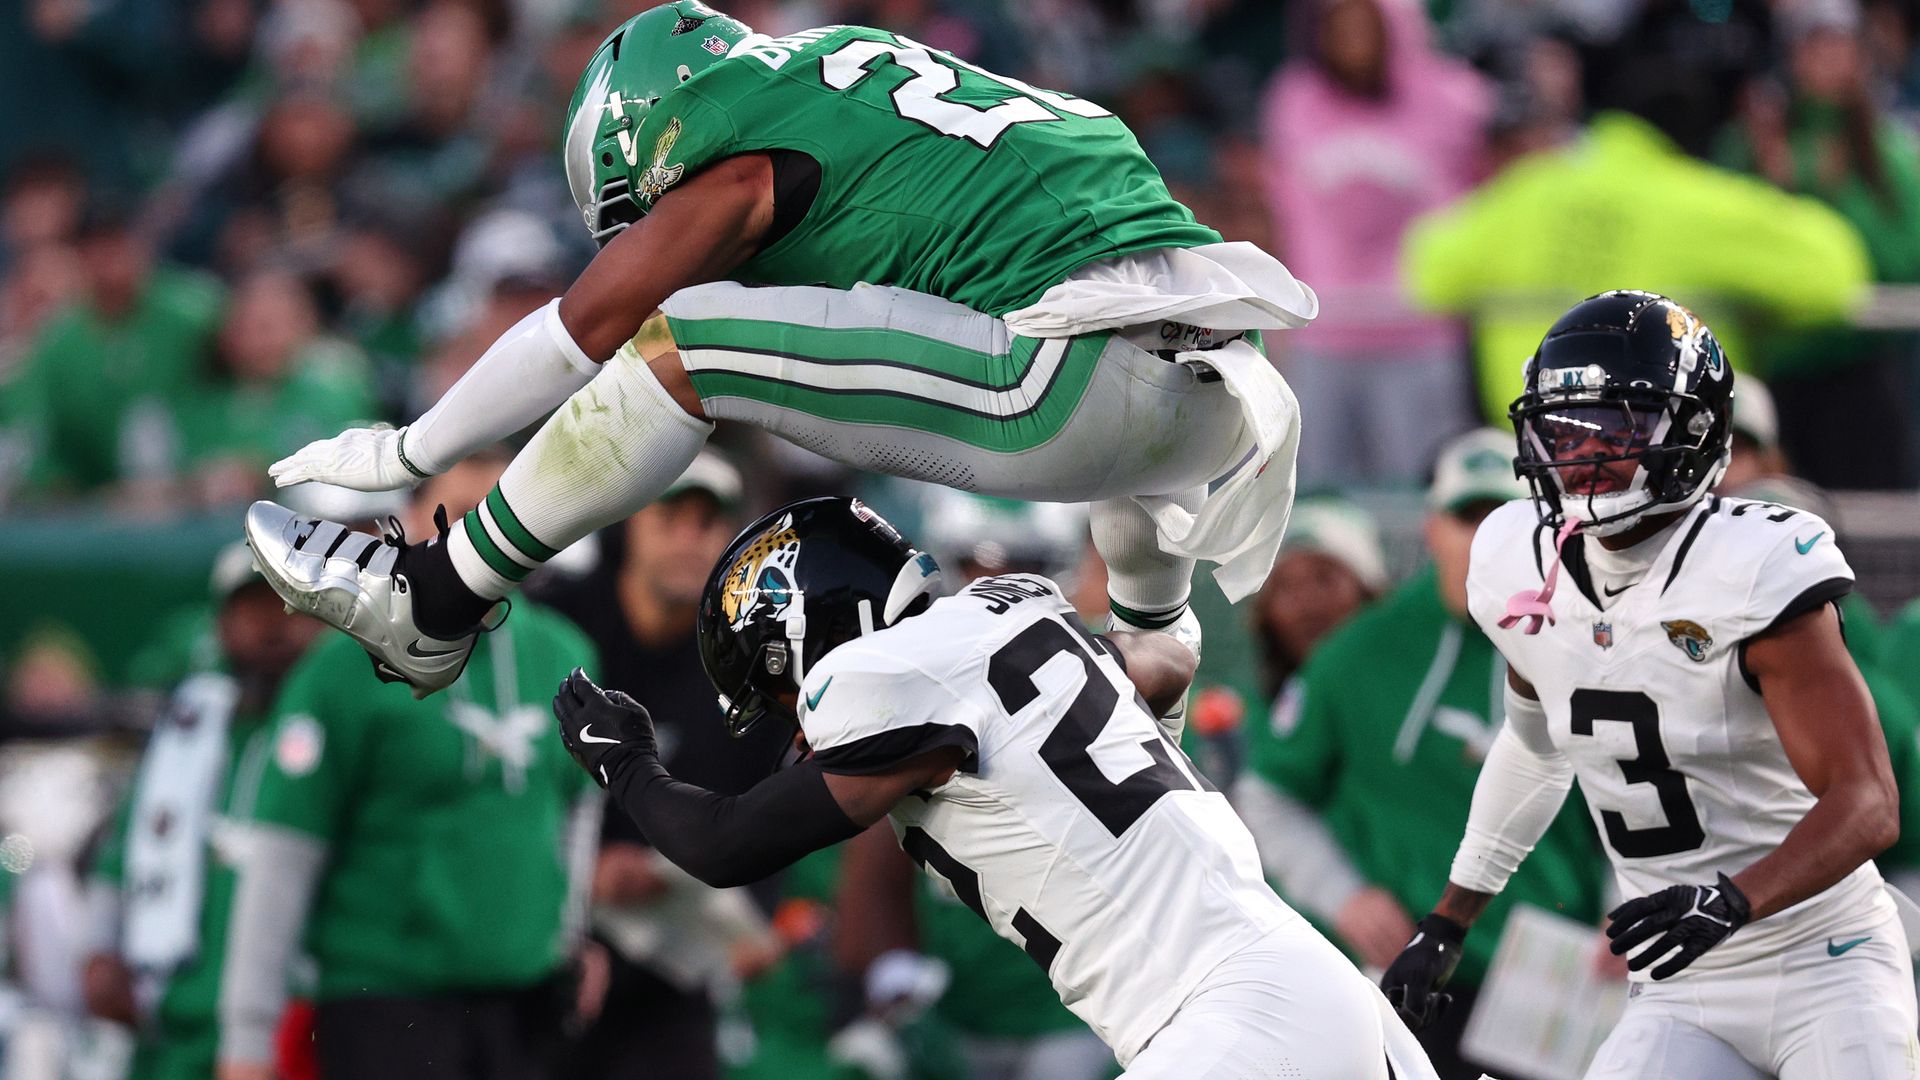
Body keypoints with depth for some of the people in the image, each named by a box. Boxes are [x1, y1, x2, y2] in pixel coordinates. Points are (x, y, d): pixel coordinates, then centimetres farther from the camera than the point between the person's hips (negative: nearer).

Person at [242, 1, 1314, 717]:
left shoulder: (743, 152, 2)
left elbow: (585, 331, 9)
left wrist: (406, 452, 21)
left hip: (1082, 384, -8)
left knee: (680, 343, -4)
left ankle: (432, 608, 3)